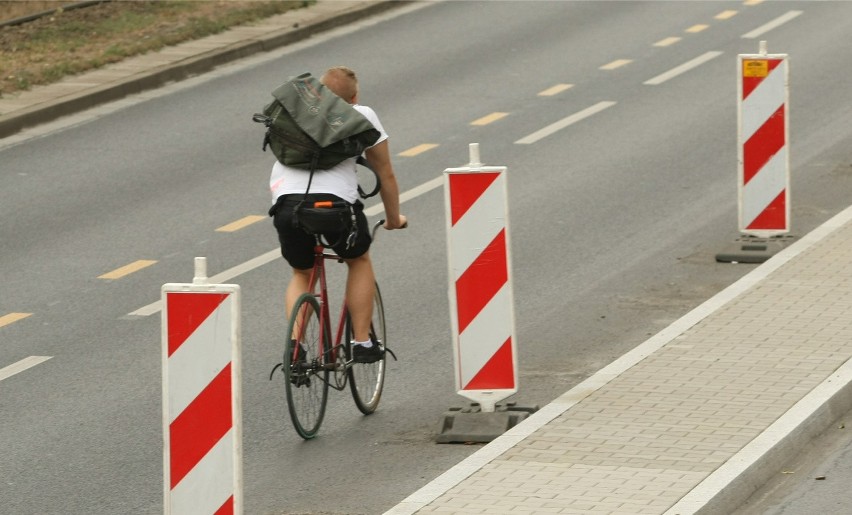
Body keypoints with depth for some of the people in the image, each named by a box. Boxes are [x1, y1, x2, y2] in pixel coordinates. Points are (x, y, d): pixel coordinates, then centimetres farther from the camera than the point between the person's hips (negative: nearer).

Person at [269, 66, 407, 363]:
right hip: (334, 202, -3)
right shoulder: (362, 116, 21)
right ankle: (362, 343, 22)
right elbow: (385, 174, 27)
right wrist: (394, 219, 41)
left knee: (301, 274, 27)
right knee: (359, 261, 27)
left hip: (286, 202, 3)